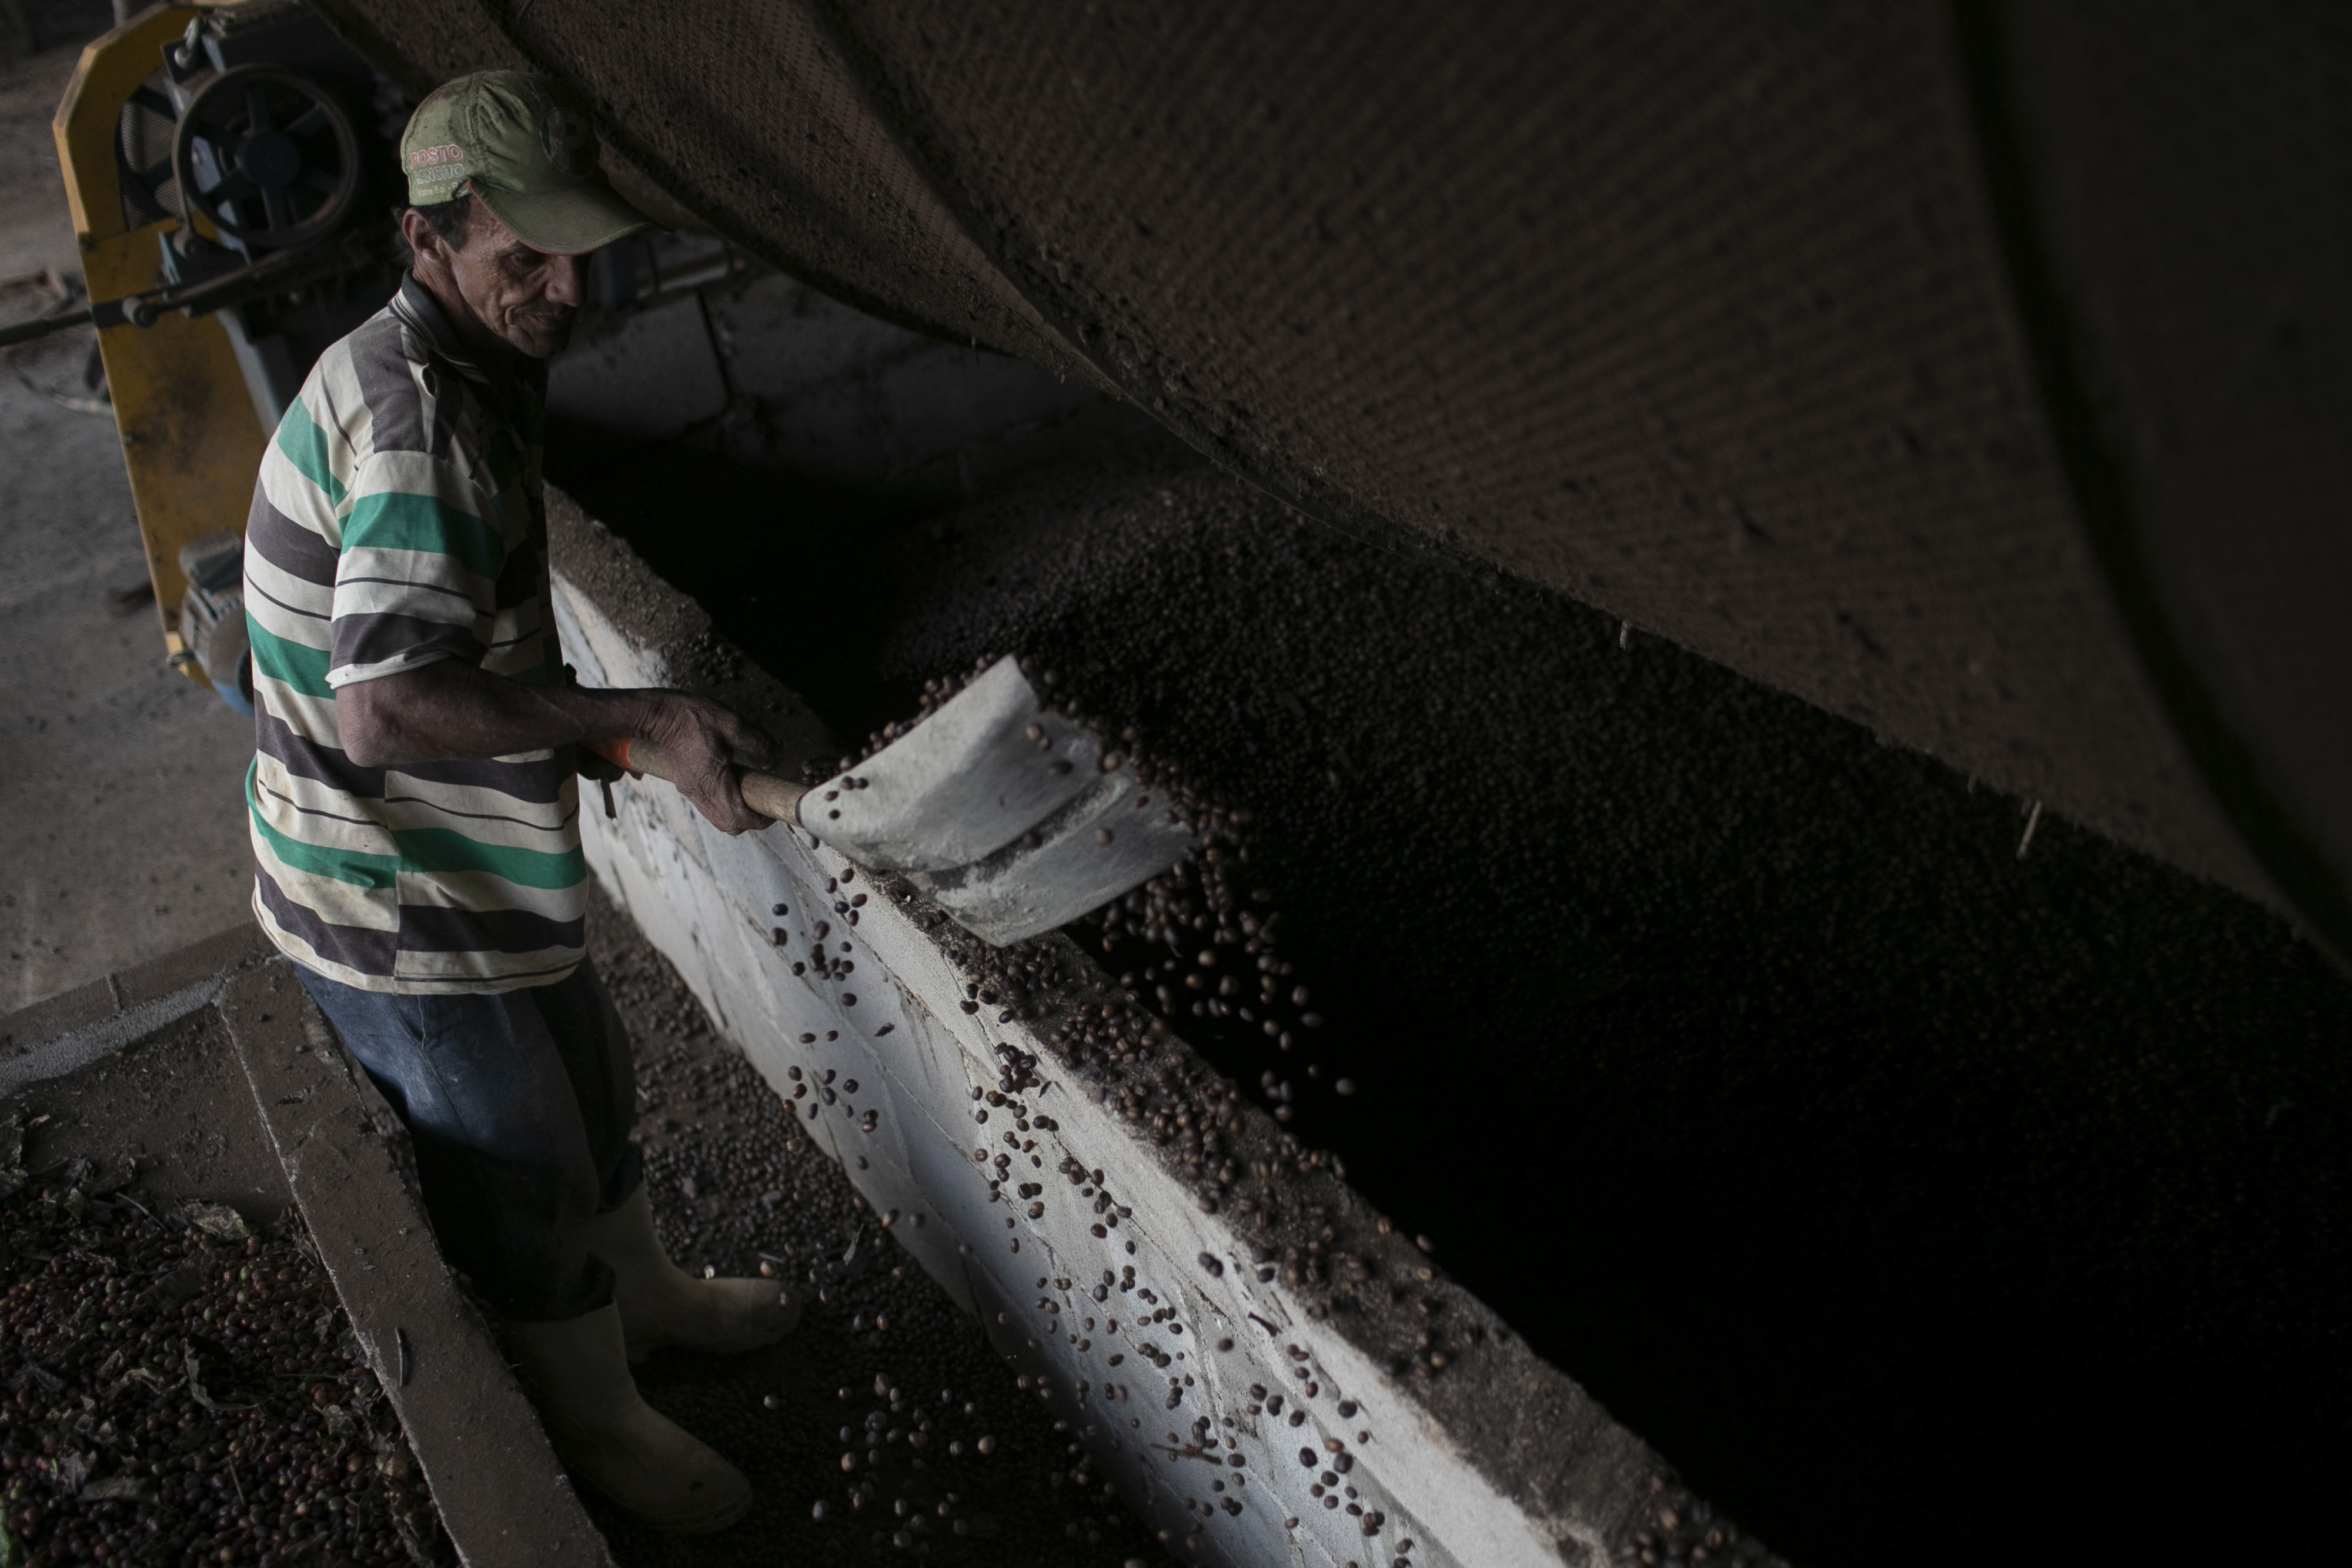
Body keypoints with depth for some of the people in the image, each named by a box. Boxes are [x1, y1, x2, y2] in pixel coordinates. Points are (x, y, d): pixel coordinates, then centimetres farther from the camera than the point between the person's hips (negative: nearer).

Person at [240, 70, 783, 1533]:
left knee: (589, 1085, 27)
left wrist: (584, 727, 7)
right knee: (529, 1179, 11)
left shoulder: (468, 374, 5)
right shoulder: (413, 412, -28)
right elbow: (386, 707, -36)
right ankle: (603, 1423, 35)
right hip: (399, 907, -9)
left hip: (479, 861, 9)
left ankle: (646, 1294, 53)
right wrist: (641, 715, -31)